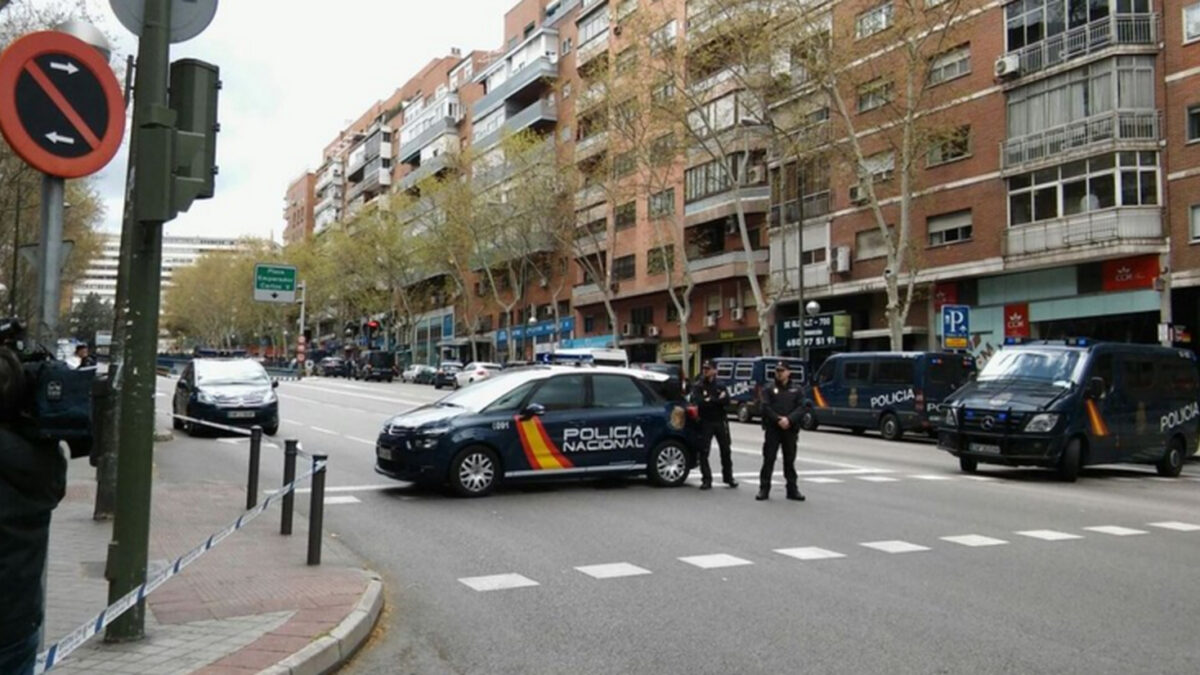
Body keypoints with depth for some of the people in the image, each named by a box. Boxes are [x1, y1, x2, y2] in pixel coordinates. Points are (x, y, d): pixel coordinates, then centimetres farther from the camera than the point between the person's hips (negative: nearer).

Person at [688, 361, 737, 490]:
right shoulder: (698, 386, 0)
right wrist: (718, 399, -18)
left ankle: (728, 477, 24)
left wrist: (710, 400, -17)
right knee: (703, 452, -5)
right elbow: (695, 401, -19)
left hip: (721, 421, 2)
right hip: (706, 422, -2)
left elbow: (726, 400, -9)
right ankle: (706, 480, 3)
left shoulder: (720, 386, 7)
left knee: (726, 451, 10)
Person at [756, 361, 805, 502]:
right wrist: (778, 419, -17)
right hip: (772, 429, -2)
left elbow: (800, 407, 0)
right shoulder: (769, 389, 6)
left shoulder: (796, 390, 10)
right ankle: (764, 489, 4)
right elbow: (766, 407, -5)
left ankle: (792, 489, 15)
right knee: (768, 459, -1)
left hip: (790, 429, 2)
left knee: (790, 460, 8)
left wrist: (789, 419, -15)